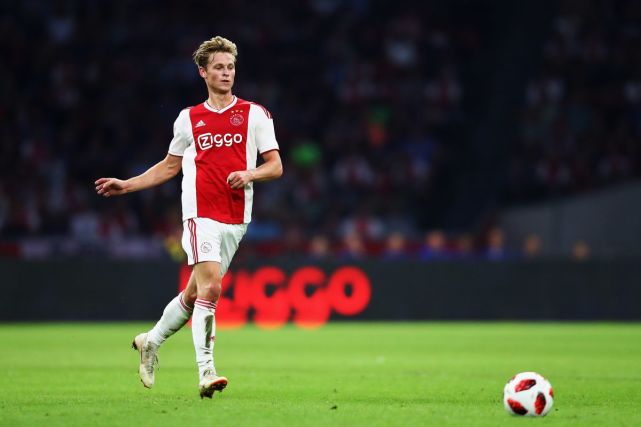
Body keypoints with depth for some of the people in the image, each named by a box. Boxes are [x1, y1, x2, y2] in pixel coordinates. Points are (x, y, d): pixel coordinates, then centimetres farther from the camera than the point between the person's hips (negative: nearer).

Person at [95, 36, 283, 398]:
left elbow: (276, 166, 4)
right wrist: (125, 185, 14)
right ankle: (206, 372, -19)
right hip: (201, 214, -2)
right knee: (210, 287, -19)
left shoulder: (255, 114, 6)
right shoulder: (188, 119, 10)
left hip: (236, 219, 2)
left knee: (196, 292, 8)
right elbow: (169, 166, 21)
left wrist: (250, 174, -16)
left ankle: (152, 341, 33)